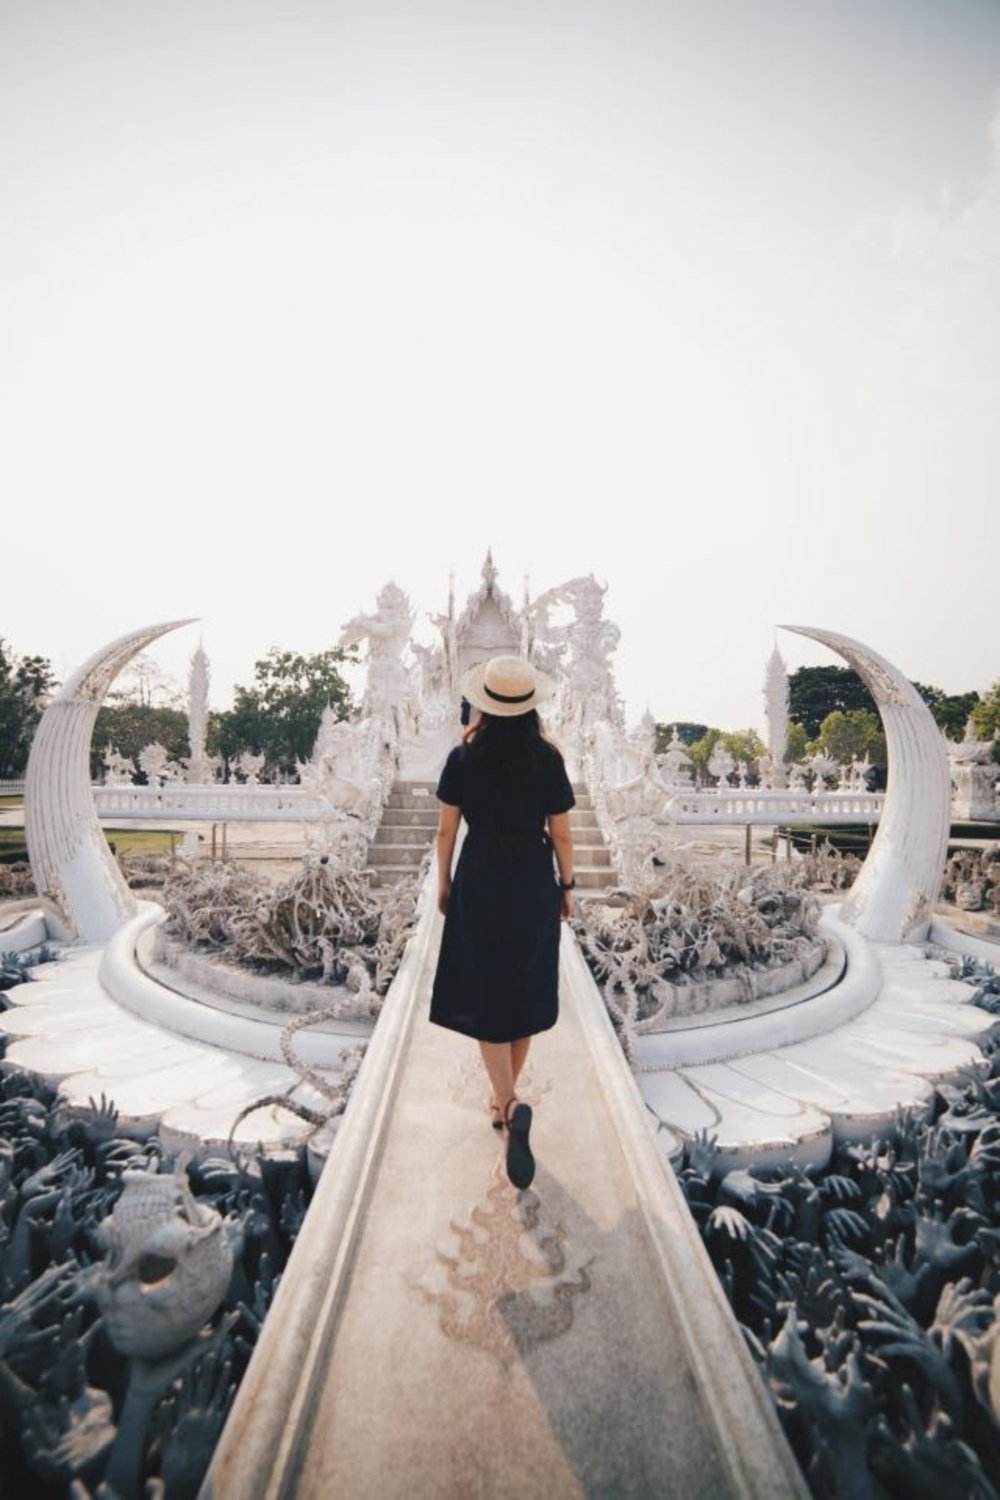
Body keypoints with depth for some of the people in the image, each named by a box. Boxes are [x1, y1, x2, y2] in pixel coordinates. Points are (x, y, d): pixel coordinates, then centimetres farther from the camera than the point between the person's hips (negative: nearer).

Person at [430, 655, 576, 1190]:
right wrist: (567, 885, 9)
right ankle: (505, 1099, 34)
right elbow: (561, 834, -4)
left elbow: (446, 830, -3)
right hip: (532, 884, 1)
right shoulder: (547, 759, -8)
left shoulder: (463, 758, -8)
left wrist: (443, 882, 11)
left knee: (486, 998, 8)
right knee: (524, 995, 17)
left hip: (479, 883, -1)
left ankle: (510, 1105, -6)